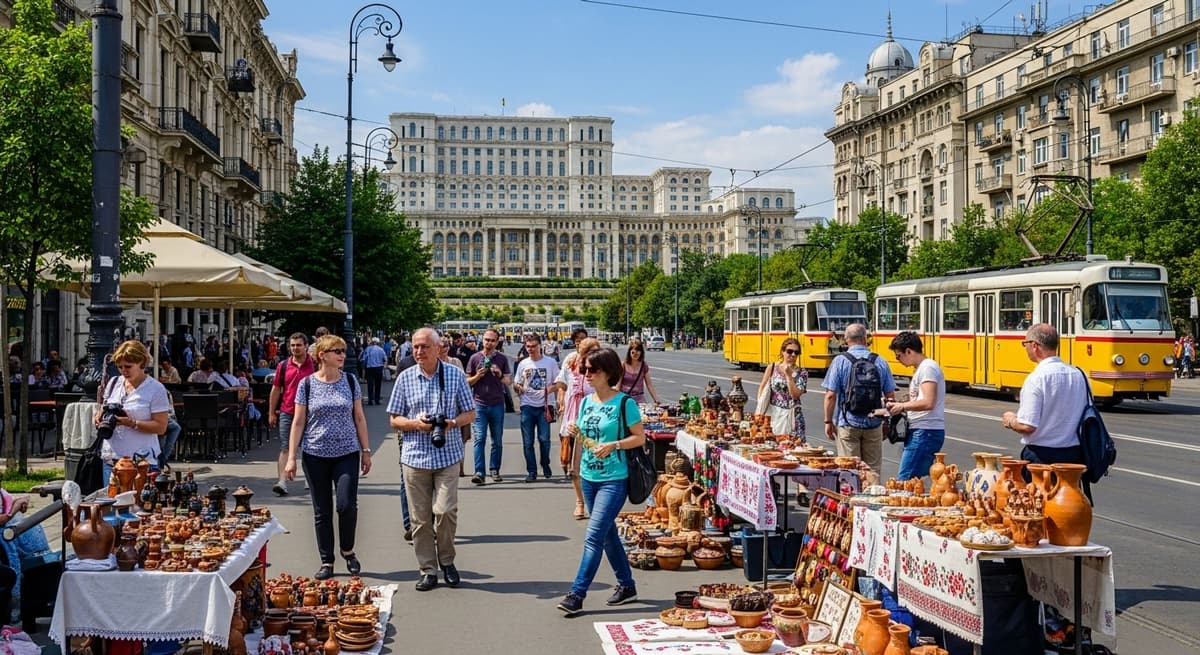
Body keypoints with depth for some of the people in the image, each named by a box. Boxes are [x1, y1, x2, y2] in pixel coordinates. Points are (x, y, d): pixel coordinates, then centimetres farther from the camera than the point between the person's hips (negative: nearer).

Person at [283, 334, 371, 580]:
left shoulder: (350, 382, 4)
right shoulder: (307, 384, -1)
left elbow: (359, 418, 9)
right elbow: (298, 422, 1)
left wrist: (366, 451, 6)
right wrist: (291, 458, -3)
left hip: (346, 454, 0)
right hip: (315, 456, 0)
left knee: (347, 505, -12)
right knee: (322, 511, 5)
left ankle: (348, 551, 13)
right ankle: (326, 562, 16)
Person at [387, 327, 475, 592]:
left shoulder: (455, 375, 3)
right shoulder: (405, 378, 5)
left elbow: (470, 413, 7)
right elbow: (393, 420, 8)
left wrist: (452, 423, -13)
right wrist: (415, 423, -12)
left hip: (447, 456, -1)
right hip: (414, 457, 1)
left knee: (445, 511, -10)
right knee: (420, 517, 3)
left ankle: (446, 560, 14)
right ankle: (428, 570, 14)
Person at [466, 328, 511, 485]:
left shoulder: (502, 358, 7)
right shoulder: (475, 358, 5)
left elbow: (509, 381, 8)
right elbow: (467, 381, 8)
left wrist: (500, 375, -12)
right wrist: (478, 376, -11)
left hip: (497, 404, 2)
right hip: (479, 404, -2)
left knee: (497, 441, 7)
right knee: (479, 439, -9)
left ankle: (494, 470, 17)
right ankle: (479, 472, -12)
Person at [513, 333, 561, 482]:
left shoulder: (550, 362, 2)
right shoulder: (523, 364, 9)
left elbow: (558, 383, 4)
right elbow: (515, 384, 14)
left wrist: (550, 389, -16)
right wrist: (518, 387, -10)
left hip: (543, 406, -2)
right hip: (527, 406, 2)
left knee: (544, 439, -5)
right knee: (528, 442, 2)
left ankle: (545, 465, 20)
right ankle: (531, 472, 10)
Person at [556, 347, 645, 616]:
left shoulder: (624, 402, -10)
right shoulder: (586, 402, 9)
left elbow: (640, 437, -8)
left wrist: (613, 445, -21)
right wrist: (577, 434, -5)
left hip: (613, 479, -7)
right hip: (589, 476, 7)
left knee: (594, 536, -11)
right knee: (607, 534, 15)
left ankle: (576, 594, -10)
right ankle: (626, 586, 29)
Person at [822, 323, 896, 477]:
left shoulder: (840, 361, -6)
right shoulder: (880, 361, 1)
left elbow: (830, 395, -10)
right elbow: (890, 395, 4)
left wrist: (828, 421, 0)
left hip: (848, 425, -2)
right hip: (873, 424, 2)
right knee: (873, 469, 10)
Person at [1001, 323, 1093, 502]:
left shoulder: (1037, 378, -15)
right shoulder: (1079, 375, 5)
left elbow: (1027, 426, -19)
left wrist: (1010, 421, 2)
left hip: (1041, 456, -6)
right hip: (1075, 454, 6)